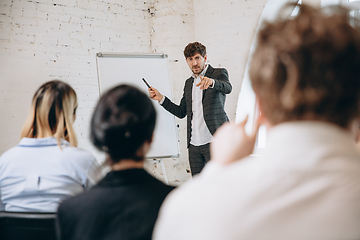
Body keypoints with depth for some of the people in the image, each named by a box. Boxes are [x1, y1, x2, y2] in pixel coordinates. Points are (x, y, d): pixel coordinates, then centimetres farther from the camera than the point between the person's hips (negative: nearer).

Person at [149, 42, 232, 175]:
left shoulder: (219, 73, 1)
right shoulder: (189, 83, 19)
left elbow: (227, 88, -23)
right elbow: (181, 112, 20)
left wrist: (211, 82, -44)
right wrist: (160, 98, 10)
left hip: (214, 141, -6)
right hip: (194, 144, 6)